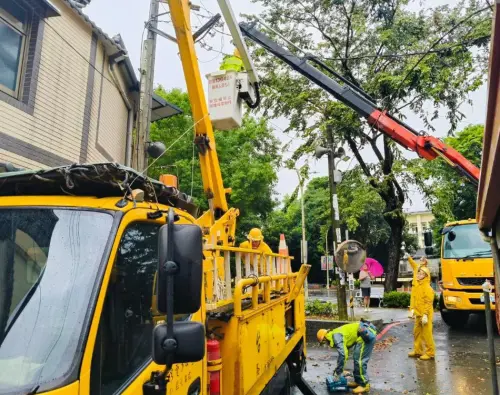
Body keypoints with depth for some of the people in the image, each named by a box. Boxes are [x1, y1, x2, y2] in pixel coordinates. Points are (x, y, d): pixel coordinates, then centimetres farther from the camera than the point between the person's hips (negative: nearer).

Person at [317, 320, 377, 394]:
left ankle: (364, 385, 5)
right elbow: (344, 352, 29)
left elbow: (343, 354, -20)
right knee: (357, 358, 17)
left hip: (367, 335, -11)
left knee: (359, 360, -5)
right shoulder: (336, 334, 17)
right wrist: (338, 369, 30)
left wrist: (338, 373, -11)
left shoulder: (336, 336, -13)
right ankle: (358, 381, 26)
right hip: (366, 333, 11)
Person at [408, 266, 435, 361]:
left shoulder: (427, 288, -16)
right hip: (418, 314, 9)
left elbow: (428, 303, -19)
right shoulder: (418, 286, 11)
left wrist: (425, 315, -22)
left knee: (427, 334, -1)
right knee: (417, 333, 15)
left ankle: (430, 353, 11)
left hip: (425, 315, -9)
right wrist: (415, 311, 19)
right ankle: (417, 351, 26)